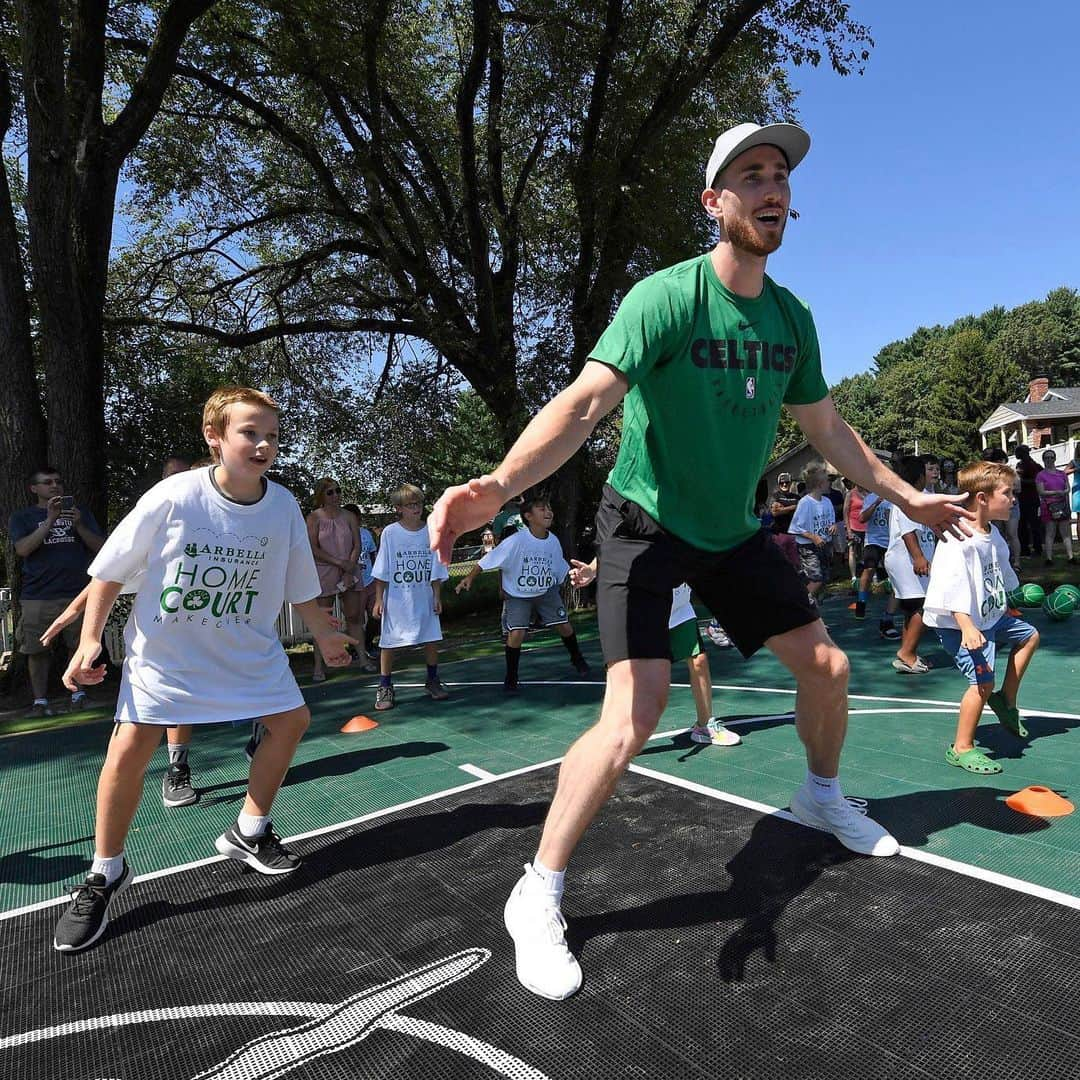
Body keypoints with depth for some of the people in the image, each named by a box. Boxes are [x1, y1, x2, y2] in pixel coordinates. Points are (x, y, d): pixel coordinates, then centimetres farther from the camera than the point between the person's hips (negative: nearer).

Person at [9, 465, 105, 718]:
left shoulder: (79, 511, 15)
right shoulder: (22, 517, 10)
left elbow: (99, 547, 8)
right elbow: (23, 549, -7)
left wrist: (79, 525, -9)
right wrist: (50, 520, -14)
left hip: (77, 593, 1)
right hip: (37, 596, -1)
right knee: (37, 650, 0)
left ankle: (78, 694, 13)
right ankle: (40, 701, 8)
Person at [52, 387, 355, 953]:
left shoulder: (284, 507, -13)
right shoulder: (173, 497, -23)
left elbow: (299, 587, 2)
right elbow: (110, 570, -10)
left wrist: (326, 636, 10)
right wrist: (89, 639, -14)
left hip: (248, 648, 4)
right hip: (164, 651, -3)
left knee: (290, 720, 4)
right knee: (130, 748, -12)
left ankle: (248, 833, 26)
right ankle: (106, 873, 15)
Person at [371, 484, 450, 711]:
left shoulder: (430, 531, 1)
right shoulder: (390, 533, -5)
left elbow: (435, 570, 6)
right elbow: (381, 572, -3)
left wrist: (437, 597, 3)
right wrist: (379, 599, -6)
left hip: (424, 598, 2)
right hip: (396, 600, -2)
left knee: (432, 640, 5)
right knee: (388, 643, 1)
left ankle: (432, 682, 25)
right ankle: (385, 688, 14)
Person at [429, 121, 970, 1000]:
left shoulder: (792, 317, 3)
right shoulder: (666, 297, -19)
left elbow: (826, 428, 15)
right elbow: (584, 401, -33)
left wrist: (904, 494, 22)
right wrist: (497, 484, -51)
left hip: (734, 531, 7)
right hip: (645, 525, -7)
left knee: (826, 664, 11)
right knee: (634, 718, -19)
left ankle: (821, 795, 44)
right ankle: (537, 897, 1)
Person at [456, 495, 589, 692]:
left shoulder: (553, 541, -9)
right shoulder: (516, 540, -24)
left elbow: (560, 571, 8)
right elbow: (488, 560, -19)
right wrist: (470, 577, -23)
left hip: (546, 592, 4)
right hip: (518, 595, -4)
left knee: (564, 626, 4)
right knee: (516, 634, -17)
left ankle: (577, 659, 35)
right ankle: (511, 679, 3)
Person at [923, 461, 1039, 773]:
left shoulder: (993, 536, 6)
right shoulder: (959, 540, -25)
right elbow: (952, 588, -32)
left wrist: (1006, 608, 33)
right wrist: (967, 627, -38)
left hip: (991, 616, 11)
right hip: (961, 624, -11)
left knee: (1029, 635, 26)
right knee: (983, 680, -16)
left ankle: (1006, 701, 34)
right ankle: (962, 749, -3)